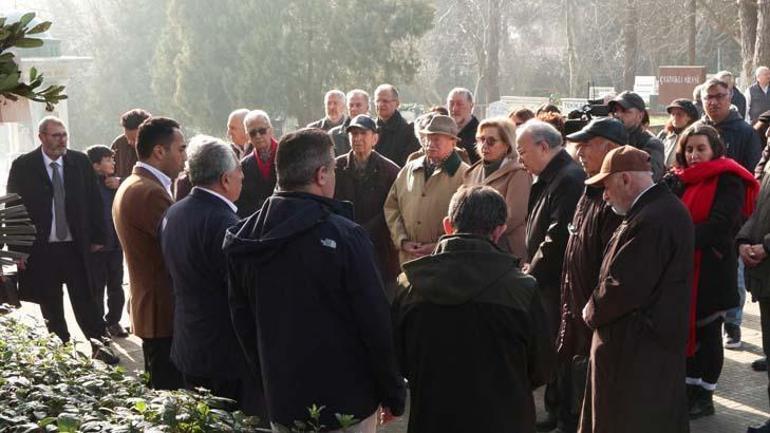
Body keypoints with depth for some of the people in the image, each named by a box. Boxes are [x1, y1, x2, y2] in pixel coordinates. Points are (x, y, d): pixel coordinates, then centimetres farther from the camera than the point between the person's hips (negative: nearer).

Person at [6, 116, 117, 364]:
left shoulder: (81, 162, 2)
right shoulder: (23, 166, -3)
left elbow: (94, 202, 8)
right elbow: (13, 208, -2)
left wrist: (97, 238, 5)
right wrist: (18, 250, -5)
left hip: (77, 246, 1)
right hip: (40, 250, 0)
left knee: (84, 299, 1)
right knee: (51, 308, 9)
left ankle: (99, 344, 10)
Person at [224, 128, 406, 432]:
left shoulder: (244, 236, -2)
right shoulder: (345, 236, -19)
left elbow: (241, 317, 7)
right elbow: (375, 322, -17)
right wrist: (393, 395, -6)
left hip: (280, 400, 5)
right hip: (345, 401, -5)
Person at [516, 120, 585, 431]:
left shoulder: (569, 179, -18)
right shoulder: (550, 178, 14)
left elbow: (557, 238, -22)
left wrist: (531, 275, -15)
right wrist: (529, 263, 6)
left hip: (556, 285, -9)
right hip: (545, 280, 9)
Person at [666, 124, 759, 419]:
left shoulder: (728, 180, -9)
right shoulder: (683, 179, 13)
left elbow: (721, 224, -20)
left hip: (711, 268, -6)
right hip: (683, 265, 6)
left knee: (707, 330, 3)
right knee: (687, 327, 11)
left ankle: (704, 397, 14)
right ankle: (690, 387, 23)